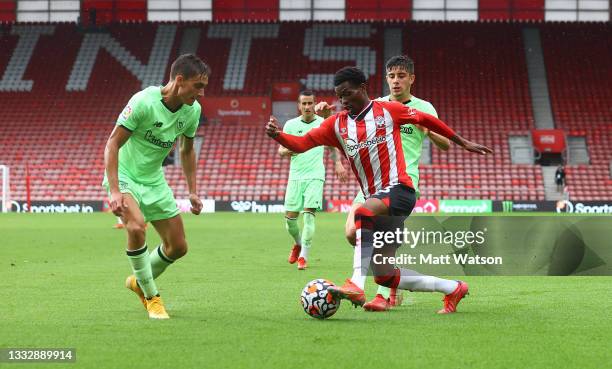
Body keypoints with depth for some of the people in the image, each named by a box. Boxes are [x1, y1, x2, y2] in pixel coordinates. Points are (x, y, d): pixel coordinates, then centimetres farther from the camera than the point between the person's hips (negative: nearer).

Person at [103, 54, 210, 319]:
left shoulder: (193, 110, -6)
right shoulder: (143, 102, -26)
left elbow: (187, 150, 12)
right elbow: (112, 144, -24)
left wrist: (193, 191, 9)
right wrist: (115, 192, -31)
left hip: (154, 180, 6)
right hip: (123, 176, -6)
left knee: (178, 247, 5)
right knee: (136, 226, -33)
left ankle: (138, 281, 34)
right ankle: (151, 297, -14)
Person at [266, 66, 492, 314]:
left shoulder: (388, 110, 2)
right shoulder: (337, 124, 10)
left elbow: (427, 120, 13)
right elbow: (301, 144, 2)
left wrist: (463, 143, 20)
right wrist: (277, 135, -18)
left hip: (399, 189, -6)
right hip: (374, 198, 6)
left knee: (363, 213, -38)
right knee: (385, 277, 5)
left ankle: (356, 286, -46)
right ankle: (453, 289, 21)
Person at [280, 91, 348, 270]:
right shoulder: (291, 124, 4)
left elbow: (332, 147, 17)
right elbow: (280, 150, 6)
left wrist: (338, 164, 1)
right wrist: (287, 151, -17)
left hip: (315, 176, -2)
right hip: (295, 176, 2)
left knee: (309, 213, -16)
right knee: (290, 218, -1)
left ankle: (303, 256, -13)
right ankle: (298, 243, 31)